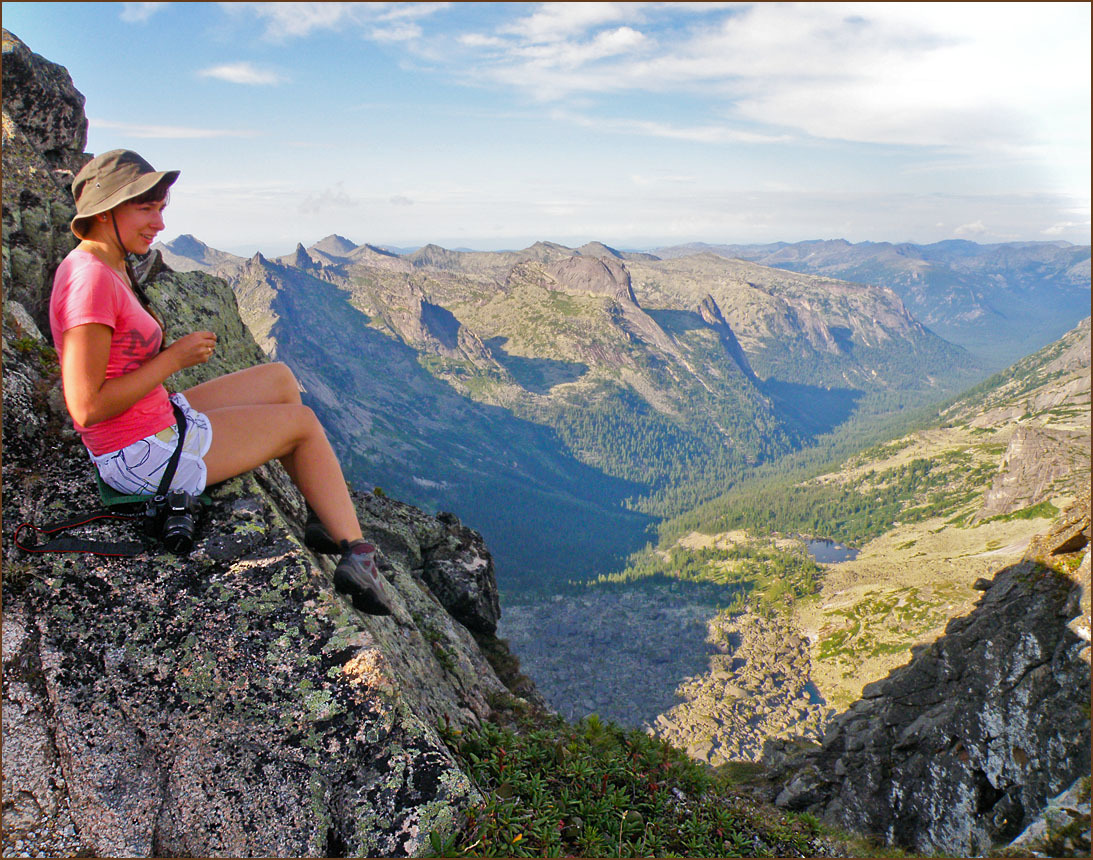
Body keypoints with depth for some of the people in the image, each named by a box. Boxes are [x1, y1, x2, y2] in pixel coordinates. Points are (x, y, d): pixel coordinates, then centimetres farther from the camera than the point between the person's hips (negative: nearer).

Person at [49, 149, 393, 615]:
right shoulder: (91, 279, -24)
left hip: (157, 421, 10)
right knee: (303, 421, 4)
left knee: (279, 379, 17)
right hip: (144, 456, -10)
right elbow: (87, 408, -26)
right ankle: (355, 550, 11)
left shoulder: (107, 267, 7)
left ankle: (324, 514, 19)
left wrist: (151, 334, 1)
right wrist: (173, 358, -19)